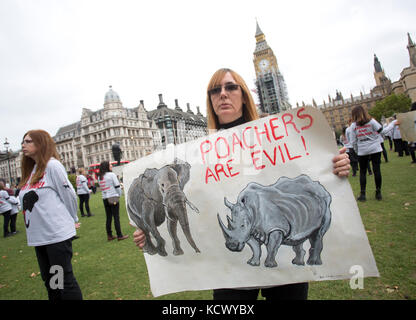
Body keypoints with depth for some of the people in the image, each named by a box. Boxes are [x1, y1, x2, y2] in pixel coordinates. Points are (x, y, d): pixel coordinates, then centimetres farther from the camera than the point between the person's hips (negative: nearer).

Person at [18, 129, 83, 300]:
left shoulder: (52, 165, -10)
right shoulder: (30, 170, 13)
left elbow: (69, 194, -9)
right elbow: (28, 201, 19)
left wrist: (72, 220, 3)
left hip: (57, 233, -8)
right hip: (38, 236, 8)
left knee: (64, 280, 0)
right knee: (49, 280, 18)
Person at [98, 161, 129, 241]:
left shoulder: (99, 177, 9)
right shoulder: (112, 174, -8)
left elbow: (101, 188, 10)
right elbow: (117, 186, -8)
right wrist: (119, 194, 6)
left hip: (105, 198, 6)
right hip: (113, 198, -6)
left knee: (108, 217, 11)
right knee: (116, 217, -1)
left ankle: (109, 236, 17)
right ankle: (119, 236, 4)